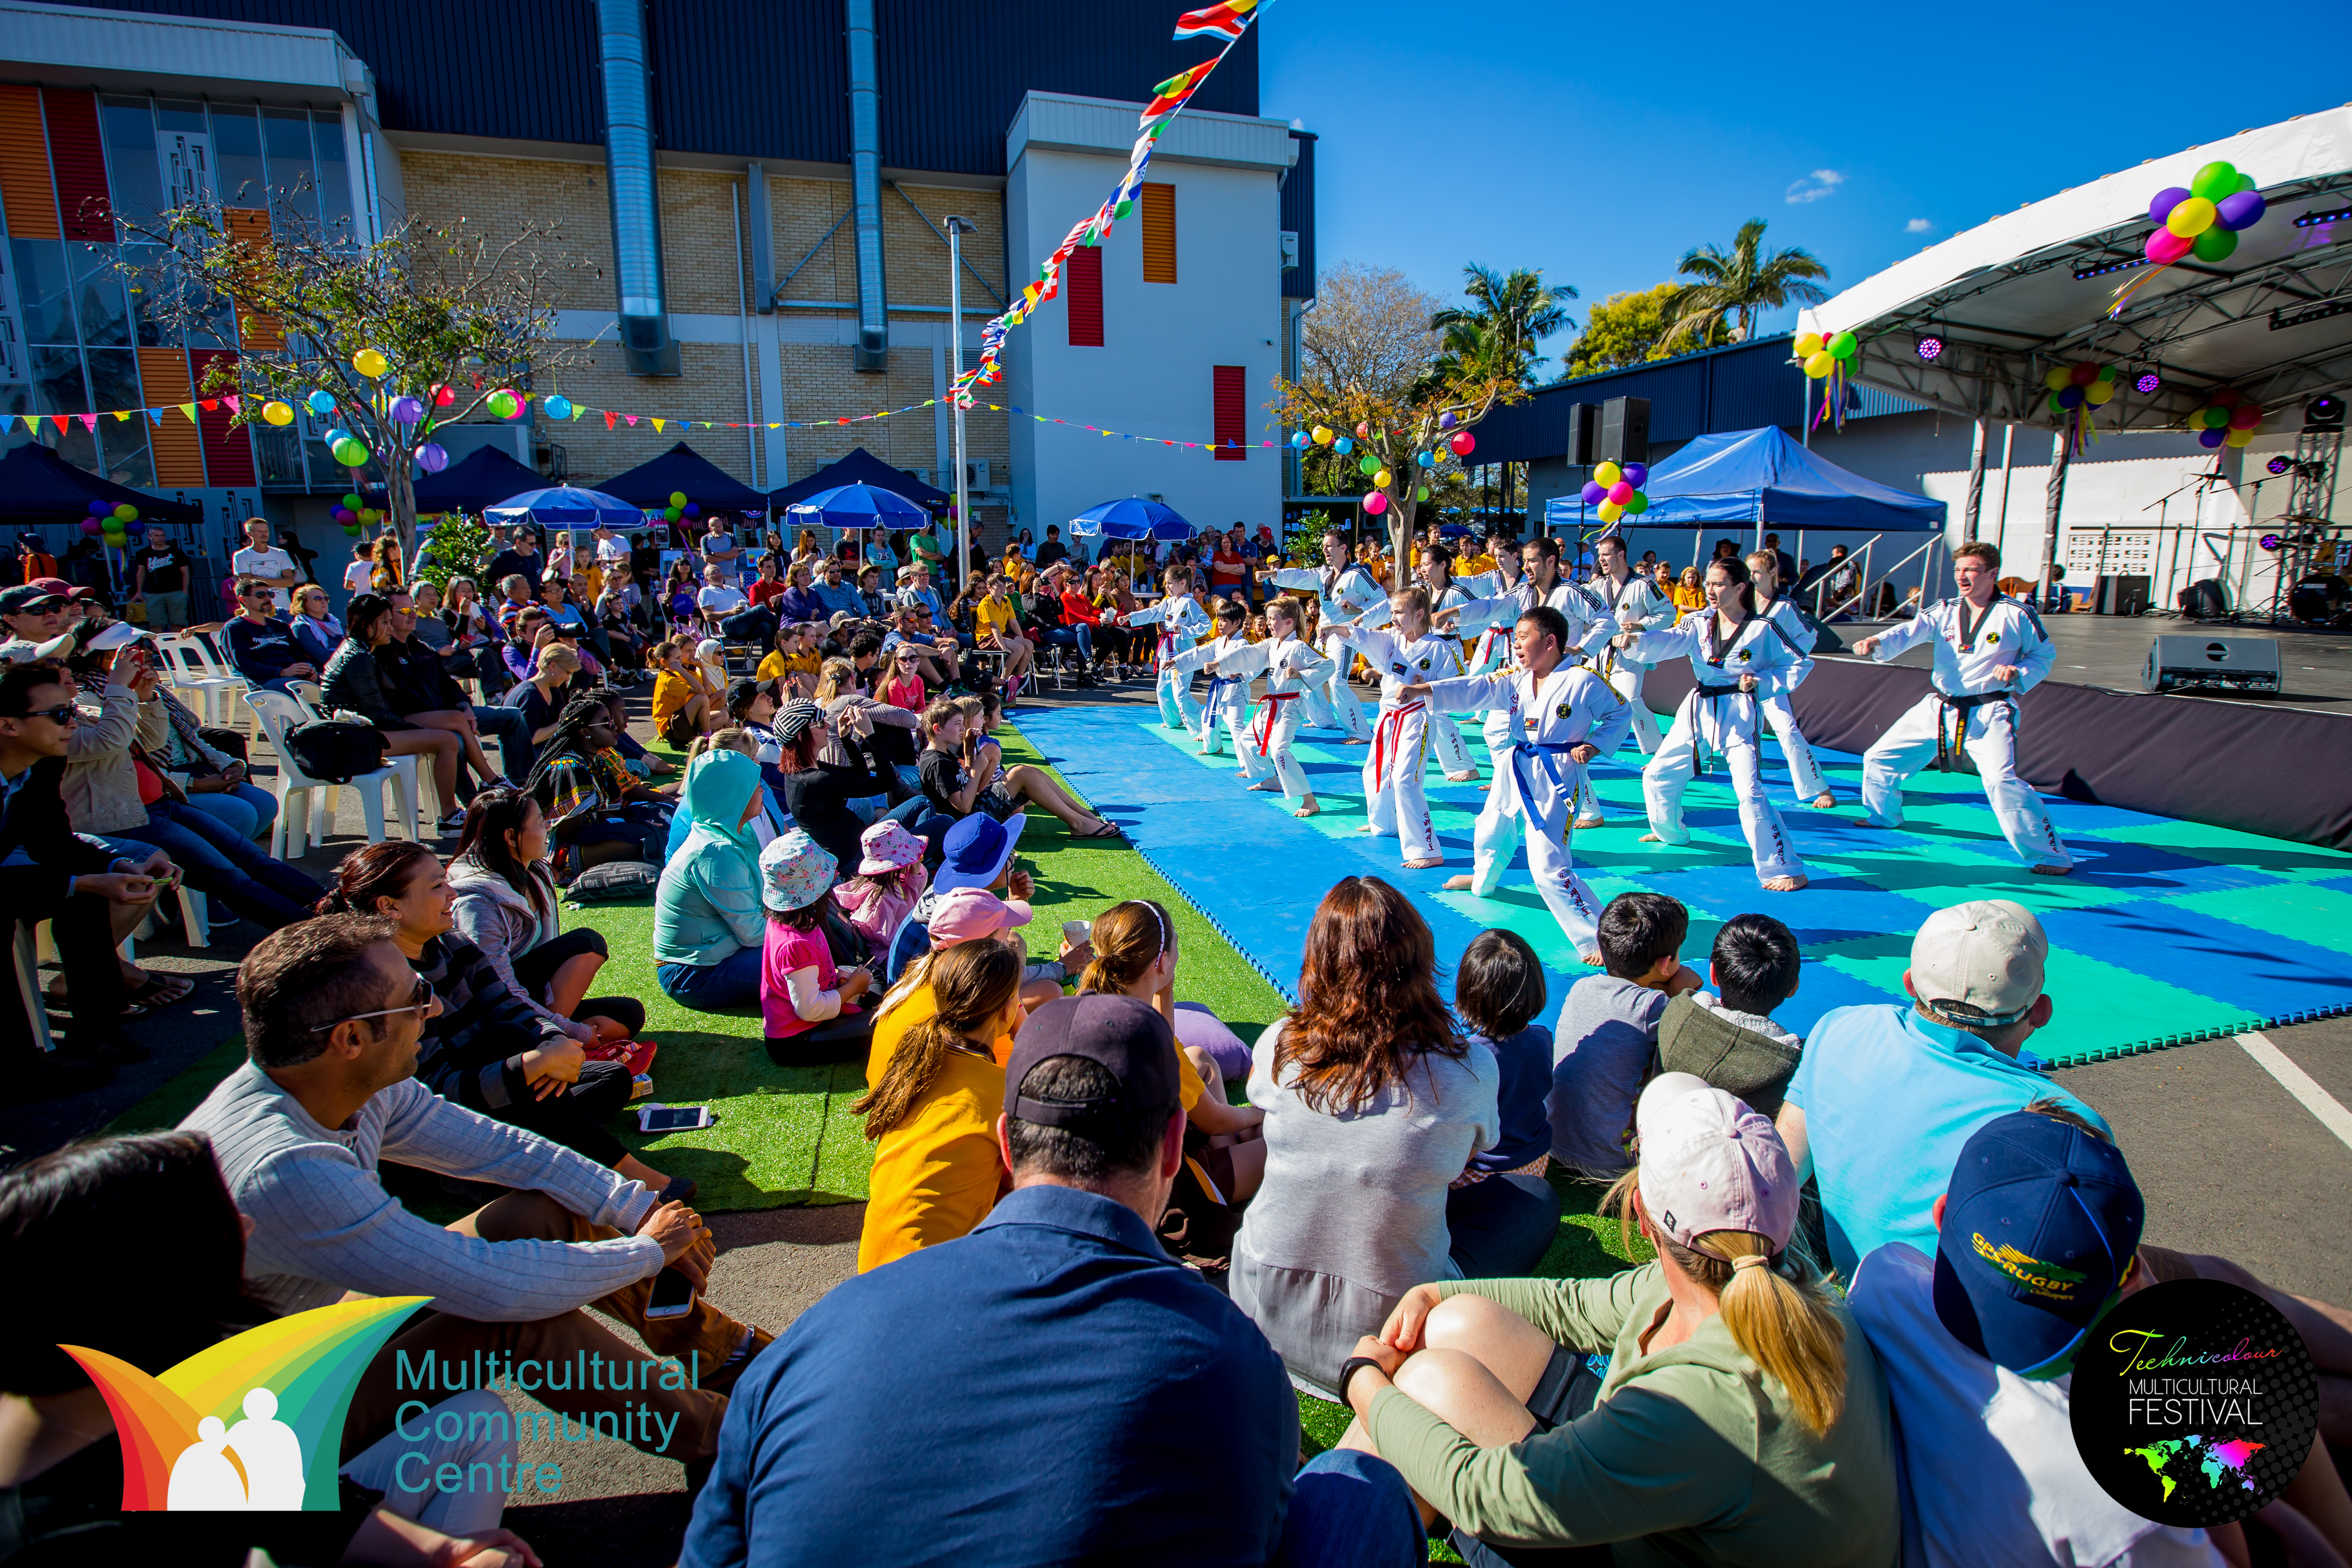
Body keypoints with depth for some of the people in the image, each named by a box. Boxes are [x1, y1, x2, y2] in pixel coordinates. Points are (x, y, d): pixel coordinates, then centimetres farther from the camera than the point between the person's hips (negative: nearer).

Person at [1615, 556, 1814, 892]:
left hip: (1739, 716, -5)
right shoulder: (1699, 625, 3)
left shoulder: (1763, 629, -6)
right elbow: (1666, 643, -14)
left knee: (1750, 791, -18)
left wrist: (1763, 683, -12)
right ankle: (1670, 833, 42)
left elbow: (1800, 664, 2)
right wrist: (1635, 640, -34)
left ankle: (1785, 869, -9)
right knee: (1657, 776, 13)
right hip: (1698, 711, 5)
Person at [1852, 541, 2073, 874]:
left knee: (2001, 781, -23)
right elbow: (1910, 631, -14)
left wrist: (2019, 674, -15)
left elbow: (2044, 656, 6)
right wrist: (1878, 642, -35)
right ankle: (1883, 816, 38)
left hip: (1989, 714, -5)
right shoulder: (1945, 611, 4)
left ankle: (2049, 855, -8)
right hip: (1938, 709, 5)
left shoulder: (2017, 615, -5)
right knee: (1879, 758, 9)